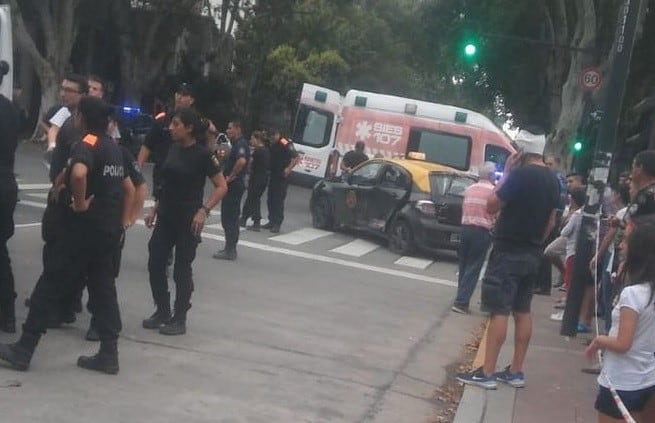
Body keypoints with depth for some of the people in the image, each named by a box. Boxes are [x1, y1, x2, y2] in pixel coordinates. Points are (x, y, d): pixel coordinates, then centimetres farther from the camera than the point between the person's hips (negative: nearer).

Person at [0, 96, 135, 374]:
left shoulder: (87, 144, -14)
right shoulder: (113, 147, 13)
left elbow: (78, 173, -37)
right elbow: (129, 188, 21)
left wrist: (80, 203, -23)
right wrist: (121, 221, 21)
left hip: (86, 227, -8)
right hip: (109, 229, 8)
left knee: (49, 285, 1)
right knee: (103, 288, 11)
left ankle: (24, 350, 6)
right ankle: (108, 354, 11)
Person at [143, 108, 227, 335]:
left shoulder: (202, 154, -12)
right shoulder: (173, 149, 7)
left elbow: (222, 186, -12)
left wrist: (204, 210, -22)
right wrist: (155, 210, 13)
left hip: (187, 220, -6)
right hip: (165, 217, 7)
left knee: (181, 269, 1)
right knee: (155, 265, 6)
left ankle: (179, 319, 13)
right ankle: (162, 312, 22)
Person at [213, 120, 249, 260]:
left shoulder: (241, 144, -15)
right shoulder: (236, 144, 17)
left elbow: (242, 161, -34)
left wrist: (231, 176, -24)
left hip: (234, 186, -11)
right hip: (231, 186, 11)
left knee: (229, 218, -7)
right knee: (229, 218, 15)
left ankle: (230, 250, -3)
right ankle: (230, 248, 21)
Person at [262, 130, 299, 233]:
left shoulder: (285, 144, -16)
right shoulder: (272, 145, 9)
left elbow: (295, 158, -18)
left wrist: (288, 169, -24)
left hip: (282, 177, -8)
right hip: (273, 175, 8)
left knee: (278, 200, -6)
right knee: (270, 199, 11)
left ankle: (277, 223, -2)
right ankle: (271, 221, 20)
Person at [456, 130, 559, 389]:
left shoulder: (521, 174, -17)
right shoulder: (552, 181, 9)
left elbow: (491, 206, -12)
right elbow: (550, 222, 14)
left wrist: (506, 173, -7)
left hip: (508, 251, -8)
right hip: (532, 254, 8)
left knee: (499, 311, -7)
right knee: (522, 311, 12)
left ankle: (487, 373, -5)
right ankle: (516, 371, 17)